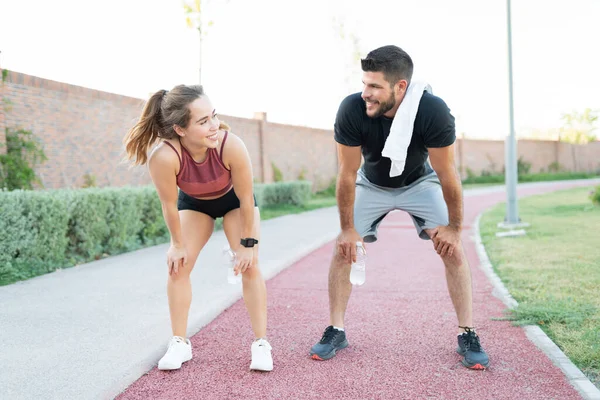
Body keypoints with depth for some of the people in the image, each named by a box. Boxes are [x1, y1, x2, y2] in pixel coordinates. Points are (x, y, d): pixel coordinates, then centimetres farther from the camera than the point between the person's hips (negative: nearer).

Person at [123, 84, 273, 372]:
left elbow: (246, 199, -27)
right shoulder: (162, 157, -41)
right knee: (177, 266, -5)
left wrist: (248, 243, -17)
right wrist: (178, 244, -10)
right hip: (193, 203, 1)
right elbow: (169, 205, -23)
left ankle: (261, 343, 4)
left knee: (249, 266, -8)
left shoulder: (231, 145, -41)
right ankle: (180, 343, 10)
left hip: (235, 200, -1)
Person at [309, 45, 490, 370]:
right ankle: (335, 330, 9)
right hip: (372, 185, 1)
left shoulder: (433, 111, -36)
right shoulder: (351, 110, -33)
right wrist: (348, 228, -14)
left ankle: (467, 334, 2)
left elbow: (447, 174, -24)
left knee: (453, 249, -11)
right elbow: (347, 175, -21)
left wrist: (454, 226, -14)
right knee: (343, 247, -6)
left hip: (420, 183, -1)